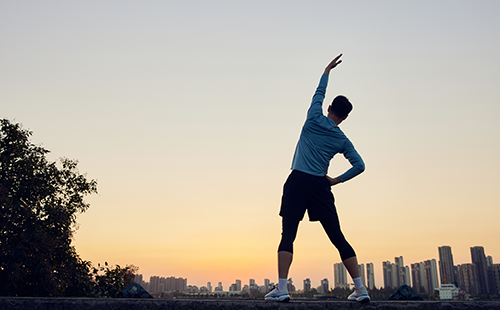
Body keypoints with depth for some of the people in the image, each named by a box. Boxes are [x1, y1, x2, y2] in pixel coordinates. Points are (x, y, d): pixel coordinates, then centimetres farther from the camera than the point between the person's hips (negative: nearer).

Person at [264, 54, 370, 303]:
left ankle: (281, 288, -12)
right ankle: (360, 289, 8)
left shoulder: (314, 120, 6)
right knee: (338, 238, 6)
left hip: (298, 181, -2)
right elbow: (359, 165, 5)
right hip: (321, 186, 2)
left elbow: (319, 92, 22)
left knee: (288, 235, -3)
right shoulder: (342, 140, 9)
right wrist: (337, 180, 14)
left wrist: (327, 69, 35)